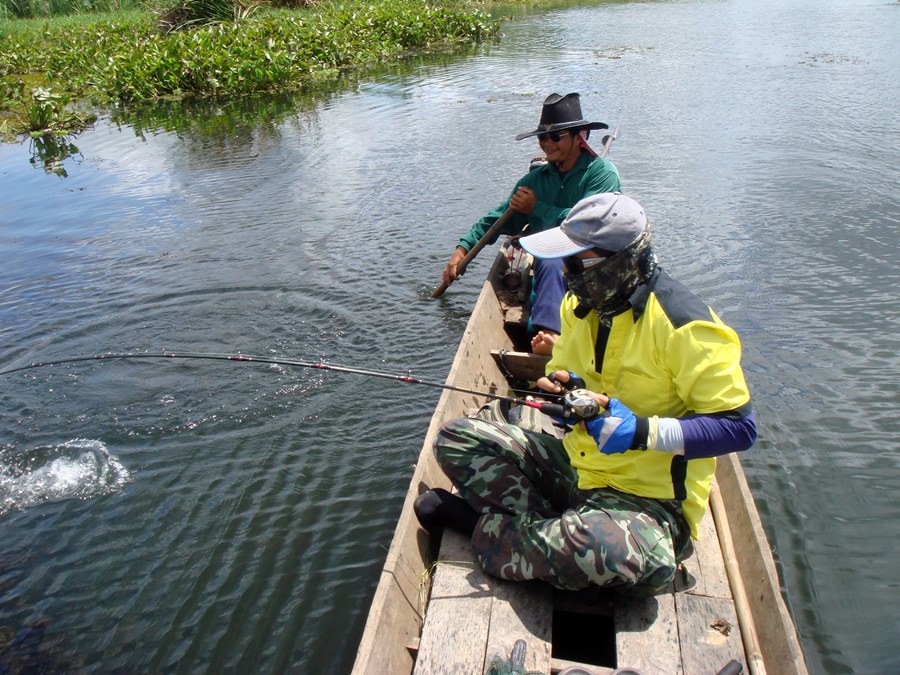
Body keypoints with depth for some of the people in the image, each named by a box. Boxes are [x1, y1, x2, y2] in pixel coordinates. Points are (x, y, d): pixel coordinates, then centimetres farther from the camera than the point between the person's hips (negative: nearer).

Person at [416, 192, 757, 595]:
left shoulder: (682, 324, -20)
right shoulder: (581, 304, 2)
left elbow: (740, 427, -17)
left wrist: (644, 431, -28)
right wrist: (561, 388, -10)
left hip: (647, 497, -6)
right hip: (576, 464, 7)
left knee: (610, 551, -41)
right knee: (455, 438, -3)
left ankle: (490, 527, -12)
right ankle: (555, 535, -12)